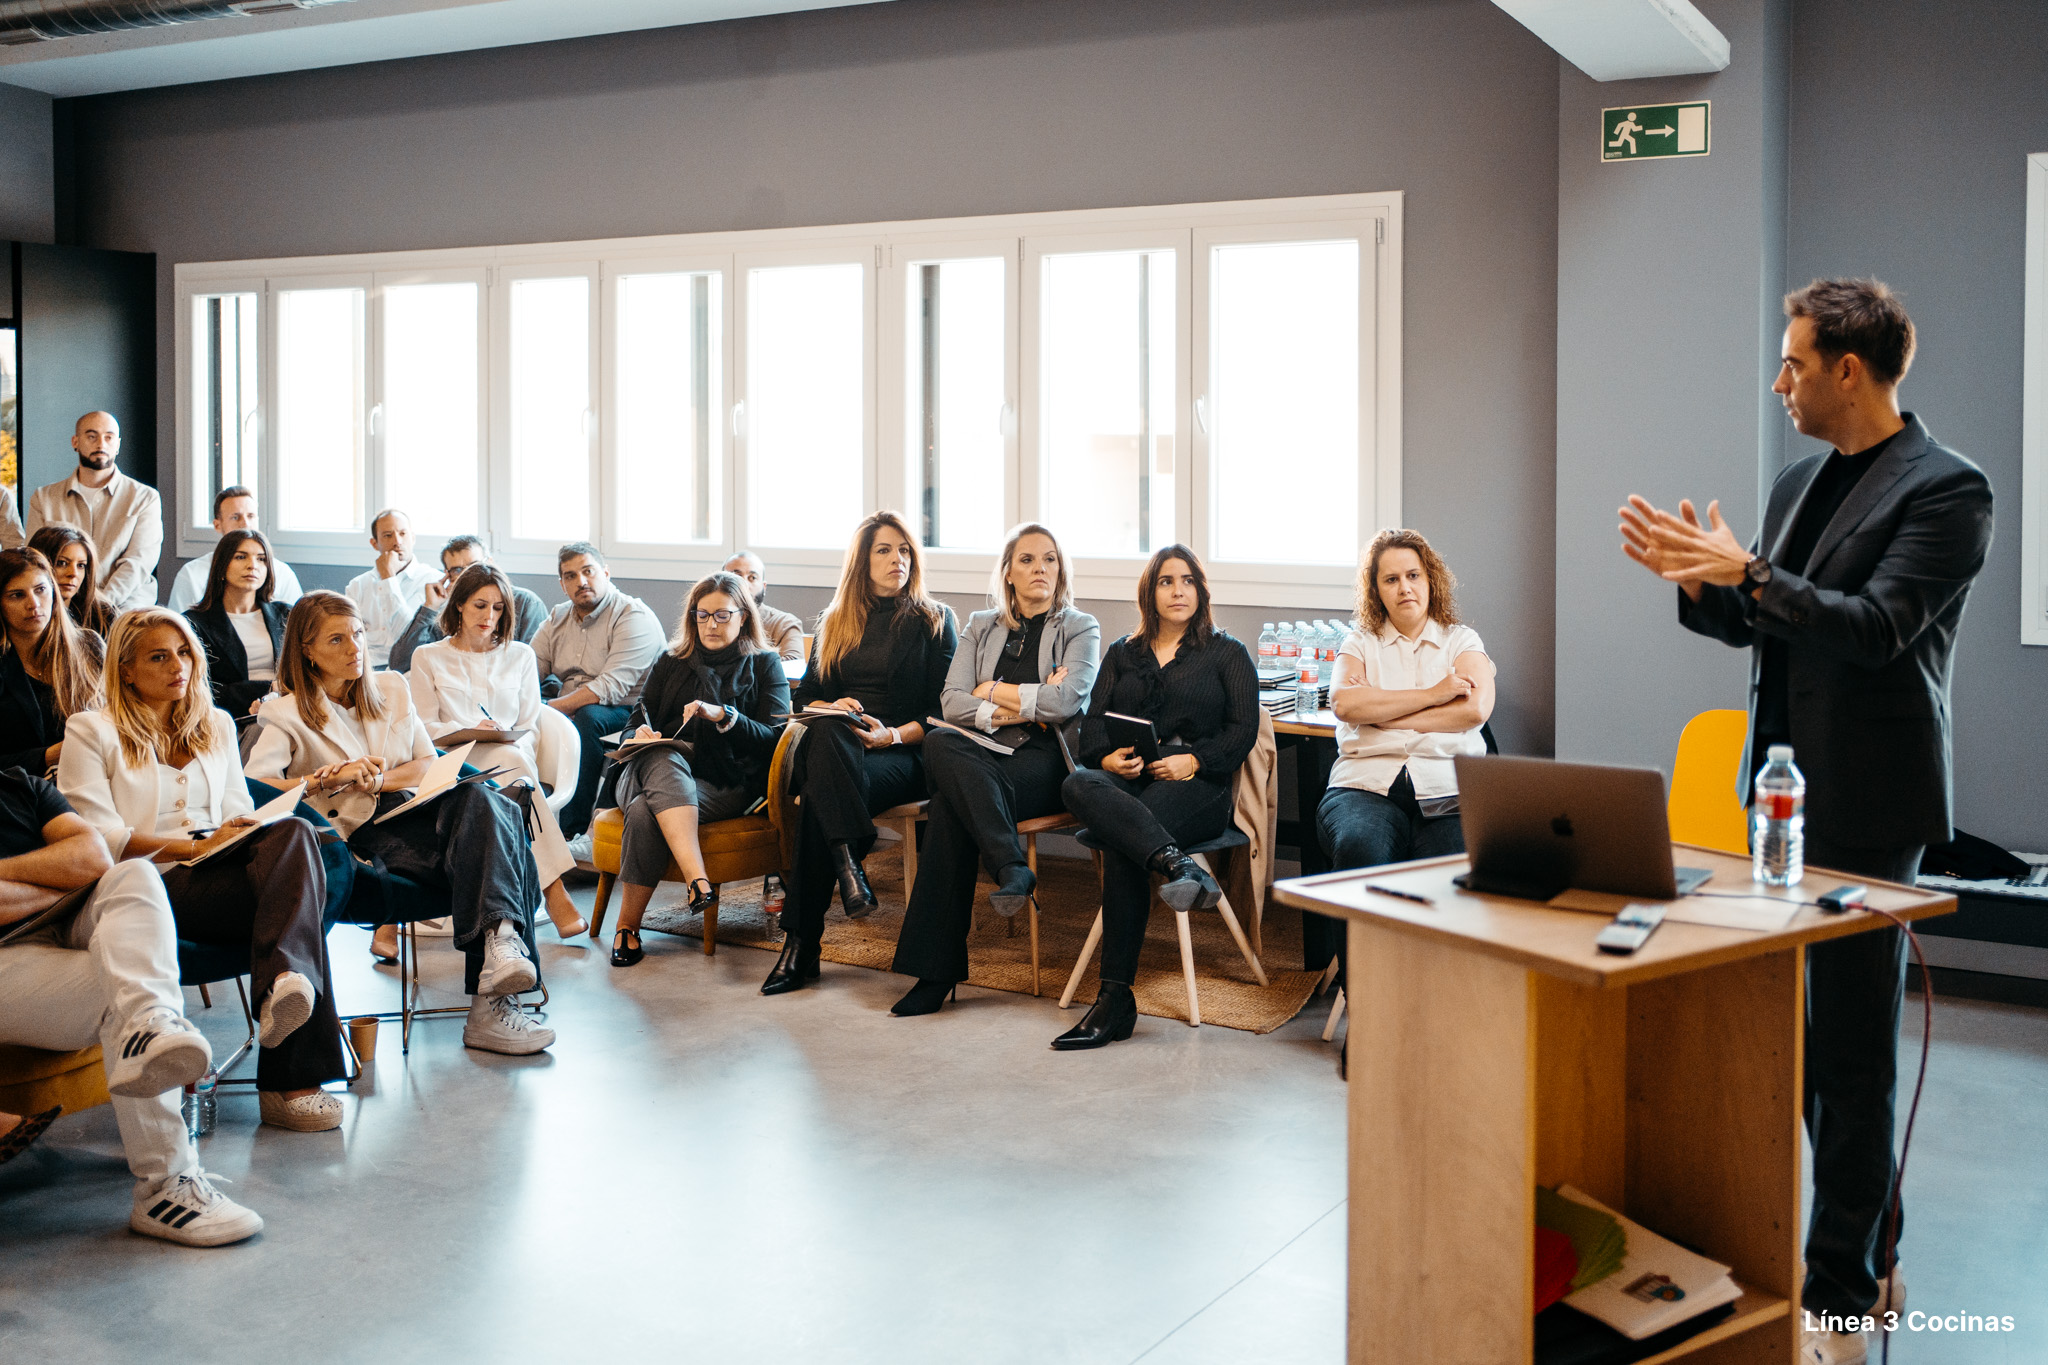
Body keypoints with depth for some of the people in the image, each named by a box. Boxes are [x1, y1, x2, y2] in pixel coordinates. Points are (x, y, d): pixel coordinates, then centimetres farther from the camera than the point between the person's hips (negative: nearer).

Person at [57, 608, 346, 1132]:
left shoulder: (217, 724, 27)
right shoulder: (91, 731, 10)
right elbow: (97, 835, -2)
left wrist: (243, 833, -4)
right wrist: (195, 847, -14)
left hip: (228, 868, 5)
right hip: (153, 885, -5)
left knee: (292, 832, -33)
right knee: (296, 891, -34)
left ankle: (283, 984, -52)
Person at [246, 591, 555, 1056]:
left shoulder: (391, 690, 24)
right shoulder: (287, 713, 10)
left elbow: (430, 765, 16)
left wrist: (378, 779, -3)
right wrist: (326, 779, -17)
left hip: (420, 810, 4)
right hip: (364, 832, -4)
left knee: (482, 800, -34)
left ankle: (501, 942, -50)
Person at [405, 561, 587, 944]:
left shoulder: (519, 656, 23)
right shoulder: (429, 657, 18)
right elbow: (425, 727, 8)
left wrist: (515, 742, -7)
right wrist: (469, 732, -11)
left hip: (513, 759, 2)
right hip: (453, 765, -2)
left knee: (516, 758, -38)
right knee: (512, 761, -37)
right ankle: (554, 890, -49)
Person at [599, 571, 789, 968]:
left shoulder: (763, 665, 13)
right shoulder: (670, 662, 23)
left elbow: (773, 738, 0)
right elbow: (637, 722, 20)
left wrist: (723, 716, -16)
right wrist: (640, 734, -5)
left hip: (726, 783, -2)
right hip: (654, 768, 2)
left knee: (647, 811, -34)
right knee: (664, 761, -38)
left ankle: (628, 925, -28)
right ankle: (698, 878, -56)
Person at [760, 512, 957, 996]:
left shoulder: (934, 620, 11)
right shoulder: (834, 622, 22)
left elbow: (944, 708, 4)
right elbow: (805, 695, 19)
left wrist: (893, 735, -13)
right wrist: (833, 710, -5)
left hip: (905, 753, -3)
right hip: (835, 744, 3)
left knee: (820, 794, -35)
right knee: (826, 733, -38)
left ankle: (800, 946, -34)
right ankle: (848, 862, -45)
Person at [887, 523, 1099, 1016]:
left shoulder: (1080, 629, 11)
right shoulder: (981, 628, 21)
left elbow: (1066, 700, -7)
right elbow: (951, 703, 7)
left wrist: (995, 691, 1)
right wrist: (1024, 707, -5)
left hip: (1045, 759, -3)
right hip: (985, 754, 3)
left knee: (950, 804, -32)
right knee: (940, 744, -35)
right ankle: (1011, 866, -39)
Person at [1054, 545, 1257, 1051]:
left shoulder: (1228, 653, 17)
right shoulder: (1122, 654, 27)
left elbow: (1243, 730, 5)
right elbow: (1093, 725, 15)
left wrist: (1195, 761, -13)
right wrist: (1107, 758, -9)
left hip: (1196, 786, -3)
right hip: (1127, 780, 3)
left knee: (1121, 845, -37)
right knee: (1078, 785, -39)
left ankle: (1116, 999, -41)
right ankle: (1178, 866, -59)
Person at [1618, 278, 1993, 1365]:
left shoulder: (1944, 489, -10)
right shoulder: (1801, 483, 15)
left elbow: (1876, 627, -21)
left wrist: (1745, 570, -22)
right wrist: (1696, 578, 1)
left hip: (1865, 806, -8)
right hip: (1788, 789, 9)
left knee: (1851, 1052, -3)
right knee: (1811, 1038, 14)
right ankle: (1872, 1262, 28)